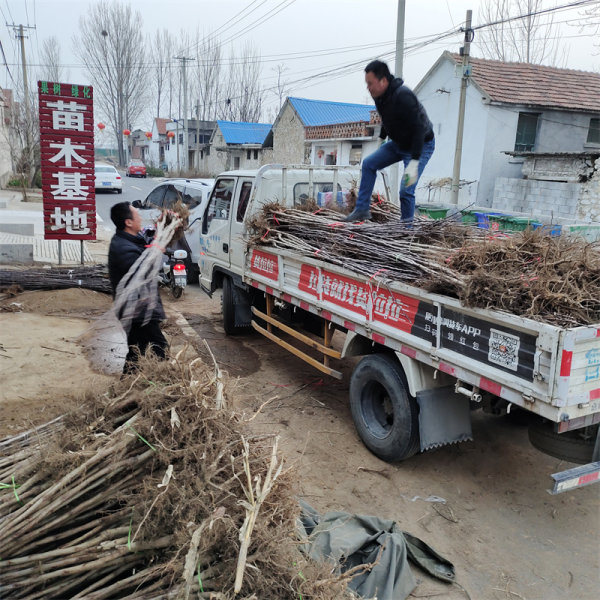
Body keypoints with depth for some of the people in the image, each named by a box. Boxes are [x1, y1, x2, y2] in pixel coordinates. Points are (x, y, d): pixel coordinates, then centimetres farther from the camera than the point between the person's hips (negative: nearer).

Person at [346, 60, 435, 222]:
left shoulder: (403, 96, -31)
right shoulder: (380, 96, -4)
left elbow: (418, 129, -34)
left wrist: (414, 163, -38)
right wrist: (381, 139, 24)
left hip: (421, 145, -9)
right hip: (399, 143, 9)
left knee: (406, 190, -16)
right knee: (368, 163, 4)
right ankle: (362, 210, 9)